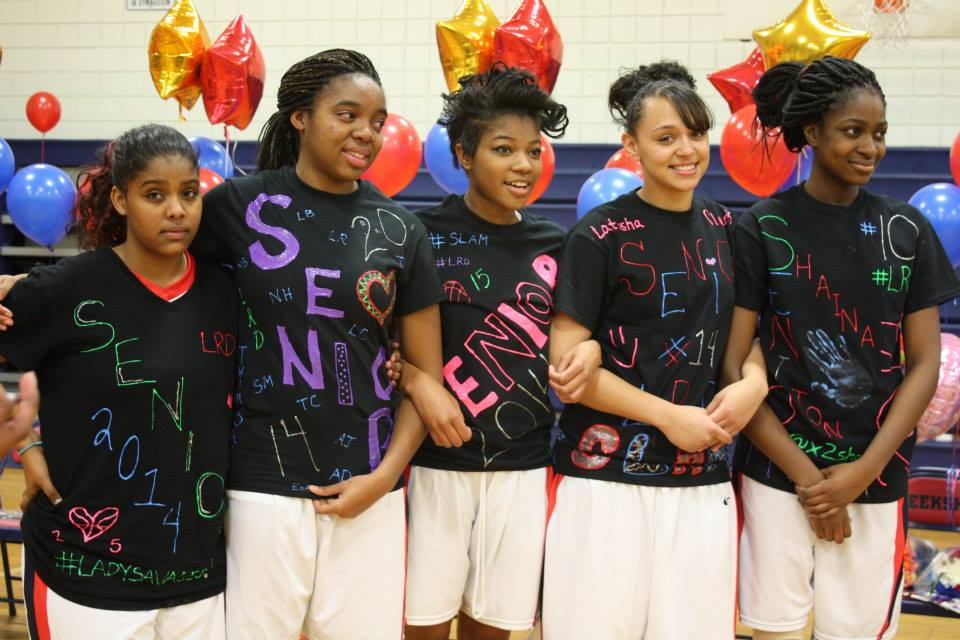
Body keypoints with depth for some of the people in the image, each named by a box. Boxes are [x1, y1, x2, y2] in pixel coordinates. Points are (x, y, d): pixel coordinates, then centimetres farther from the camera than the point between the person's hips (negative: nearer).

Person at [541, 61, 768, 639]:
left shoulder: (724, 229, 8)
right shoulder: (600, 235, -7)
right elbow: (566, 362, -9)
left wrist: (753, 382, -5)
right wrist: (669, 416, -13)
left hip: (705, 483, 5)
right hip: (607, 476, -4)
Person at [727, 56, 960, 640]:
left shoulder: (907, 230, 5)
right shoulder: (762, 228, -3)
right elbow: (732, 366, -6)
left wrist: (864, 471, -8)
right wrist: (804, 474, -10)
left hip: (876, 481, 2)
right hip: (777, 475, -2)